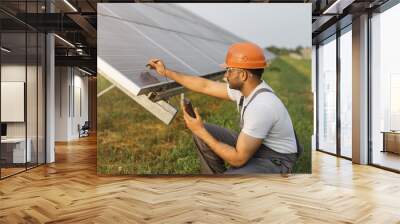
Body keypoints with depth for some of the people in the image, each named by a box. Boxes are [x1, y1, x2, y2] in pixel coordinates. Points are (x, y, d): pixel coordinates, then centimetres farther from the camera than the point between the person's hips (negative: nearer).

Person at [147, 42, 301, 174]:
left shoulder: (260, 107, -34)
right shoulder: (244, 88, -7)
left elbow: (238, 159, -30)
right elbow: (205, 86, 4)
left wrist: (201, 131, -23)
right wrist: (166, 72, 9)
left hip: (275, 161, -8)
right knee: (202, 133, 0)